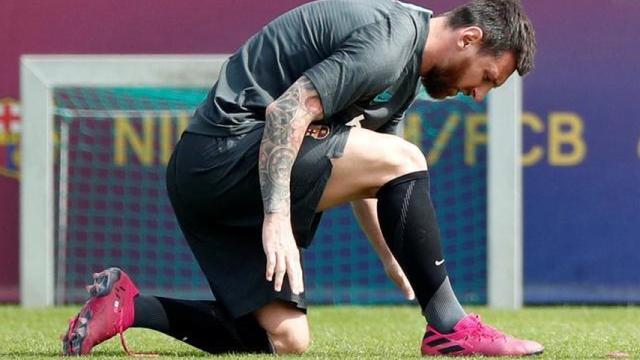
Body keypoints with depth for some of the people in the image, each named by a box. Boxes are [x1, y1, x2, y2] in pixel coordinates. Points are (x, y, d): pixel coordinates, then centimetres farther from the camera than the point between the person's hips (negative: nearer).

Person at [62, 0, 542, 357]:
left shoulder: (405, 70, 18)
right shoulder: (389, 39, -15)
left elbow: (358, 172, 26)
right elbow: (288, 111, -23)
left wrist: (393, 258, 22)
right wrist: (277, 218, -28)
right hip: (226, 149, -10)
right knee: (402, 160, -17)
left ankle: (126, 305, 4)